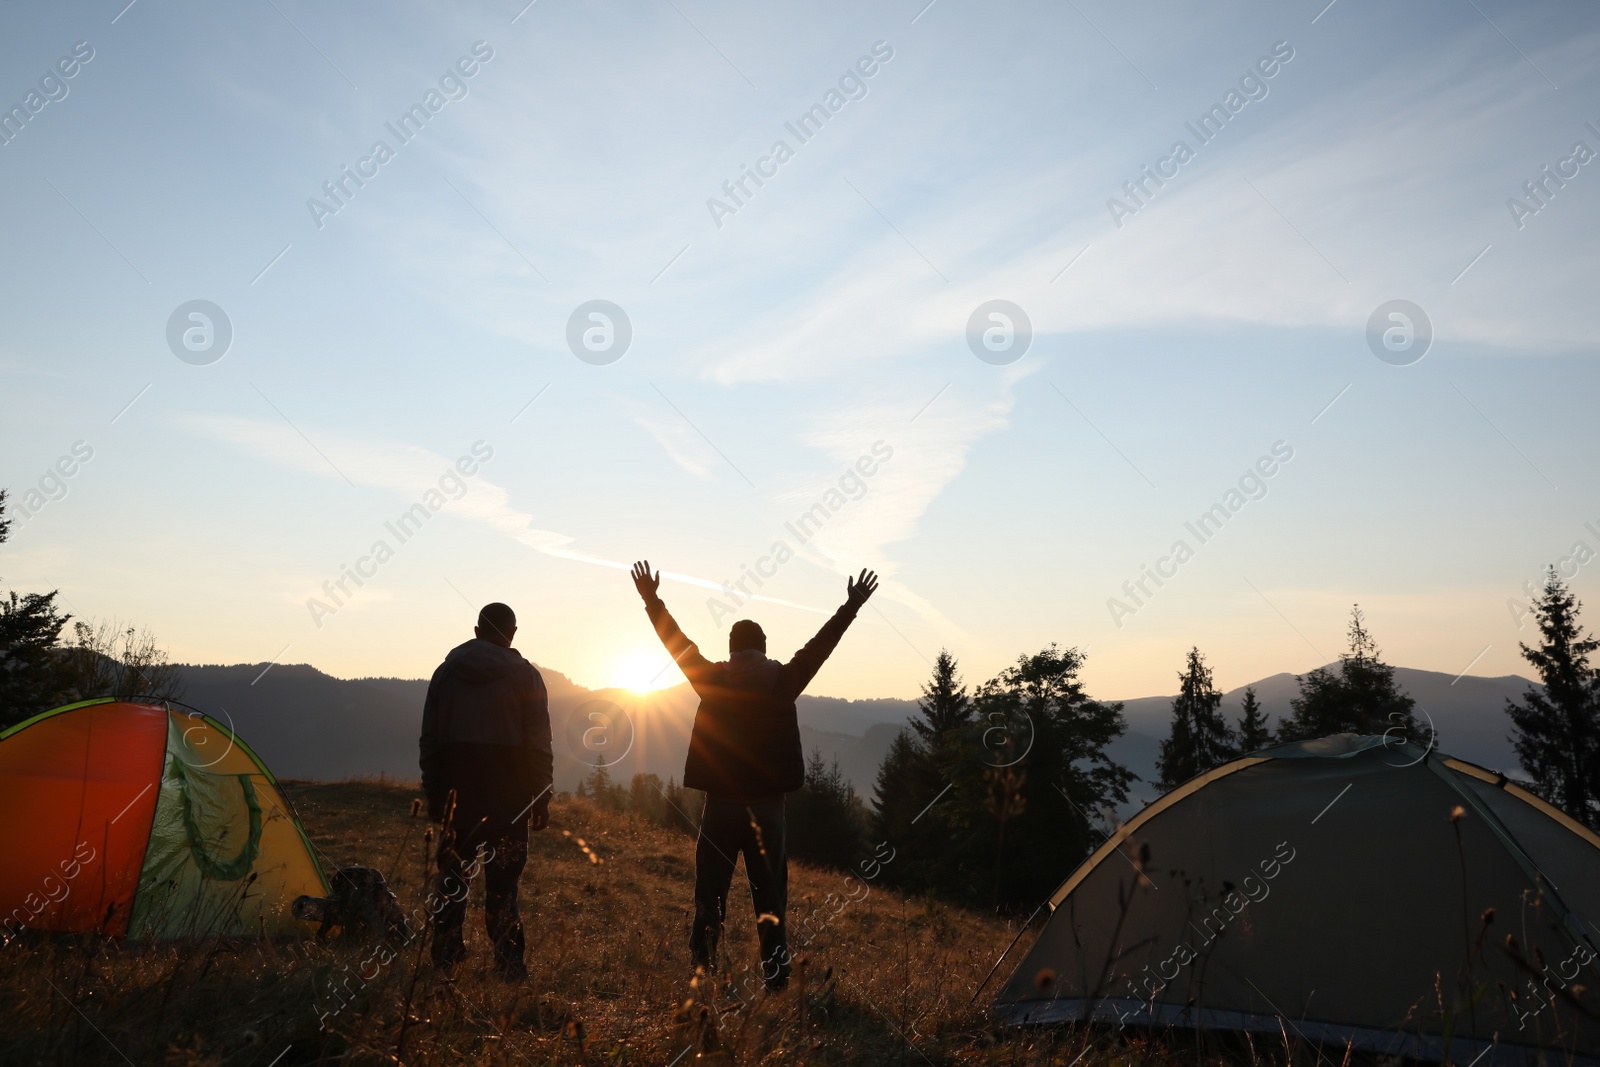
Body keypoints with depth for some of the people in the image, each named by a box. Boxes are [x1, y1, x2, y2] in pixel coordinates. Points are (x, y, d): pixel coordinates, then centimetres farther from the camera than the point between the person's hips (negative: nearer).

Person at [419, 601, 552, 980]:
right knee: (502, 878, 1)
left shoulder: (446, 671, 9)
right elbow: (538, 744, -4)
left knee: (452, 874, 11)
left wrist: (433, 794, 16)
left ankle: (444, 959, 16)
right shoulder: (525, 675, -1)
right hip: (507, 793, -2)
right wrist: (541, 797, 1)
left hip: (457, 791, 3)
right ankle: (509, 964, 0)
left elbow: (429, 740, 11)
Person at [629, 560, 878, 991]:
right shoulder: (783, 682, -2)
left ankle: (703, 972, 3)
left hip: (720, 806, 0)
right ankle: (776, 976, 7)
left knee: (710, 896, 6)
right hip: (768, 806, 1)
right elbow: (820, 644, 5)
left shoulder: (712, 682, -2)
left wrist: (652, 600, 15)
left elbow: (677, 642, 6)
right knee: (770, 898, 8)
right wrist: (852, 606, 13)